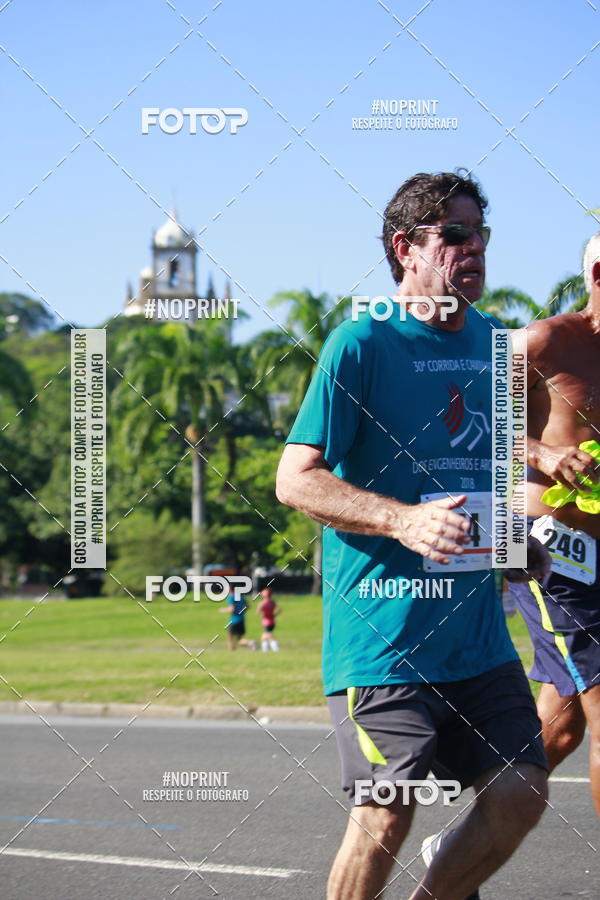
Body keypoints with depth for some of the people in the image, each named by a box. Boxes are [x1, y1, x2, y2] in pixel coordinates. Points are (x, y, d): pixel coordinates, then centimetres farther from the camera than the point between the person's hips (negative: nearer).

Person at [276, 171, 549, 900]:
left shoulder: (490, 341, 12)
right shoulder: (361, 342, -9)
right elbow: (295, 479, -12)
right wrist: (404, 520, -24)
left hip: (478, 629, 6)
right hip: (382, 633, -6)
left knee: (520, 794, 1)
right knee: (385, 815, -8)